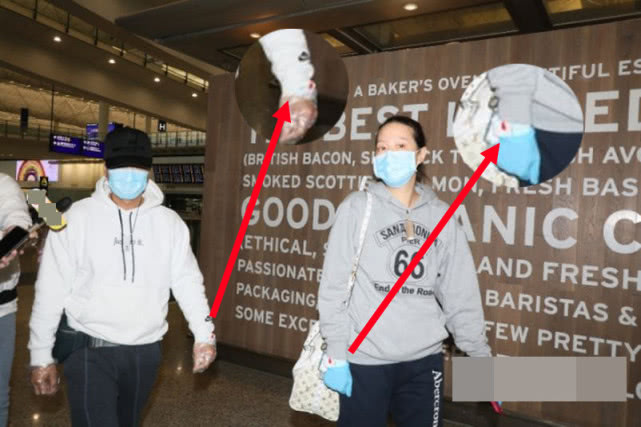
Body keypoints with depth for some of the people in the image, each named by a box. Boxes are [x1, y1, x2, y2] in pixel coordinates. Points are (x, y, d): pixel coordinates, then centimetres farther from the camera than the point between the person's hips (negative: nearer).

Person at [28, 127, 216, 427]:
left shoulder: (169, 223, 0)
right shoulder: (77, 218, -7)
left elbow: (187, 281, 2)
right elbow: (51, 289, -4)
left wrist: (204, 335, -6)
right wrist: (41, 355, -2)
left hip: (145, 352, 3)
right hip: (89, 351, -3)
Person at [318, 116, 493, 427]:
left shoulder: (441, 216, 3)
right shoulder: (357, 208, -6)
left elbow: (460, 296, 5)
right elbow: (334, 287, -7)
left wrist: (482, 356, 6)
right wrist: (336, 354, -9)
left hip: (425, 359, 3)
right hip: (365, 360, -3)